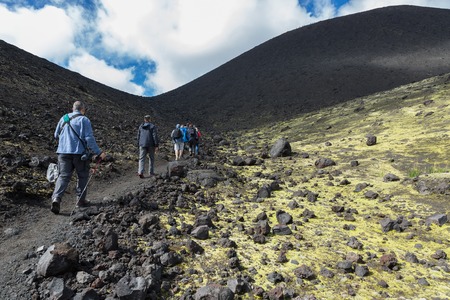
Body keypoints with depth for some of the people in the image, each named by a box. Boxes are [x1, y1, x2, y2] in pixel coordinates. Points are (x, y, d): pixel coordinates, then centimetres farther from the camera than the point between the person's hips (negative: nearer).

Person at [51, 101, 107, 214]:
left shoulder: (63, 118, 11)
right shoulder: (84, 120, -6)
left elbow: (56, 135, 20)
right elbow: (89, 138, -14)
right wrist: (99, 153, -12)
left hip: (63, 152, 4)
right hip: (79, 153, -4)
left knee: (63, 176, 5)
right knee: (83, 176, 11)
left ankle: (56, 198, -14)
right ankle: (81, 200, 16)